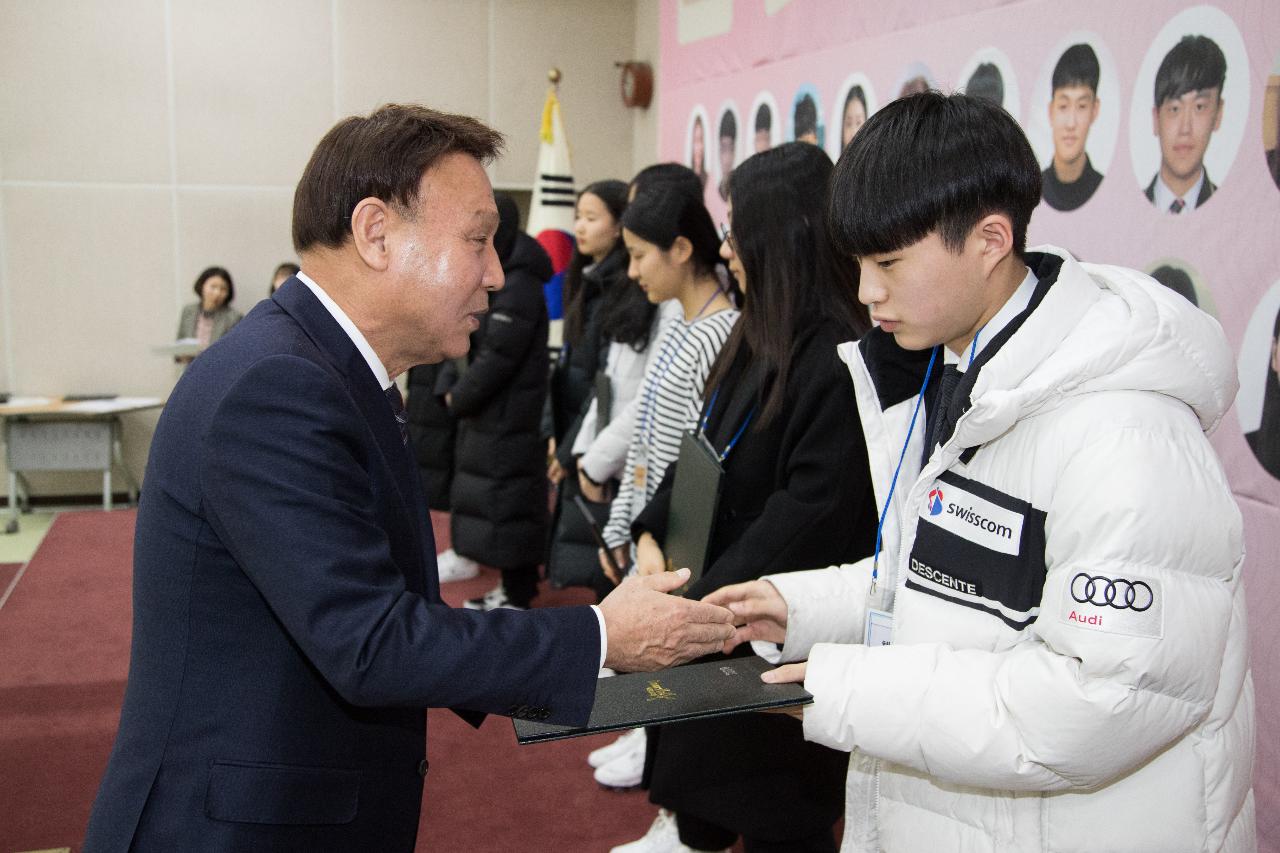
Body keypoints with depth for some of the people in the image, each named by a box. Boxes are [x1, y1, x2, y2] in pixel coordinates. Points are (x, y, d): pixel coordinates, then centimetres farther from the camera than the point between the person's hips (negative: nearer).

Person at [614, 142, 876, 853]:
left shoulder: (840, 360, -23)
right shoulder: (760, 335, 7)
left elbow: (809, 515, -25)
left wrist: (699, 605, -21)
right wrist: (652, 533, -2)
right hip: (710, 594, 8)